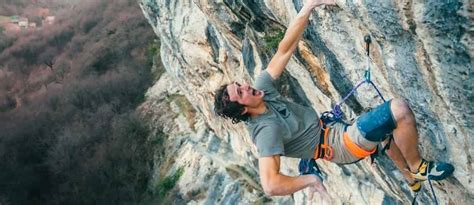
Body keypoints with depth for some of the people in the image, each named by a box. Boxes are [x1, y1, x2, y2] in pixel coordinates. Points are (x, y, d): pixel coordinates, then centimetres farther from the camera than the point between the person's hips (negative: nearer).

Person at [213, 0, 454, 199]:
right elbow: (271, 185, -41)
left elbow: (284, 50, -14)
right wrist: (311, 180, -28)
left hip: (329, 130, 9)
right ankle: (417, 167, 8)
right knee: (400, 109, -17)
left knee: (389, 129, 30)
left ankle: (412, 178, 49)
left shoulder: (261, 88, -10)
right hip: (340, 146, -9)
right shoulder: (266, 130, -32)